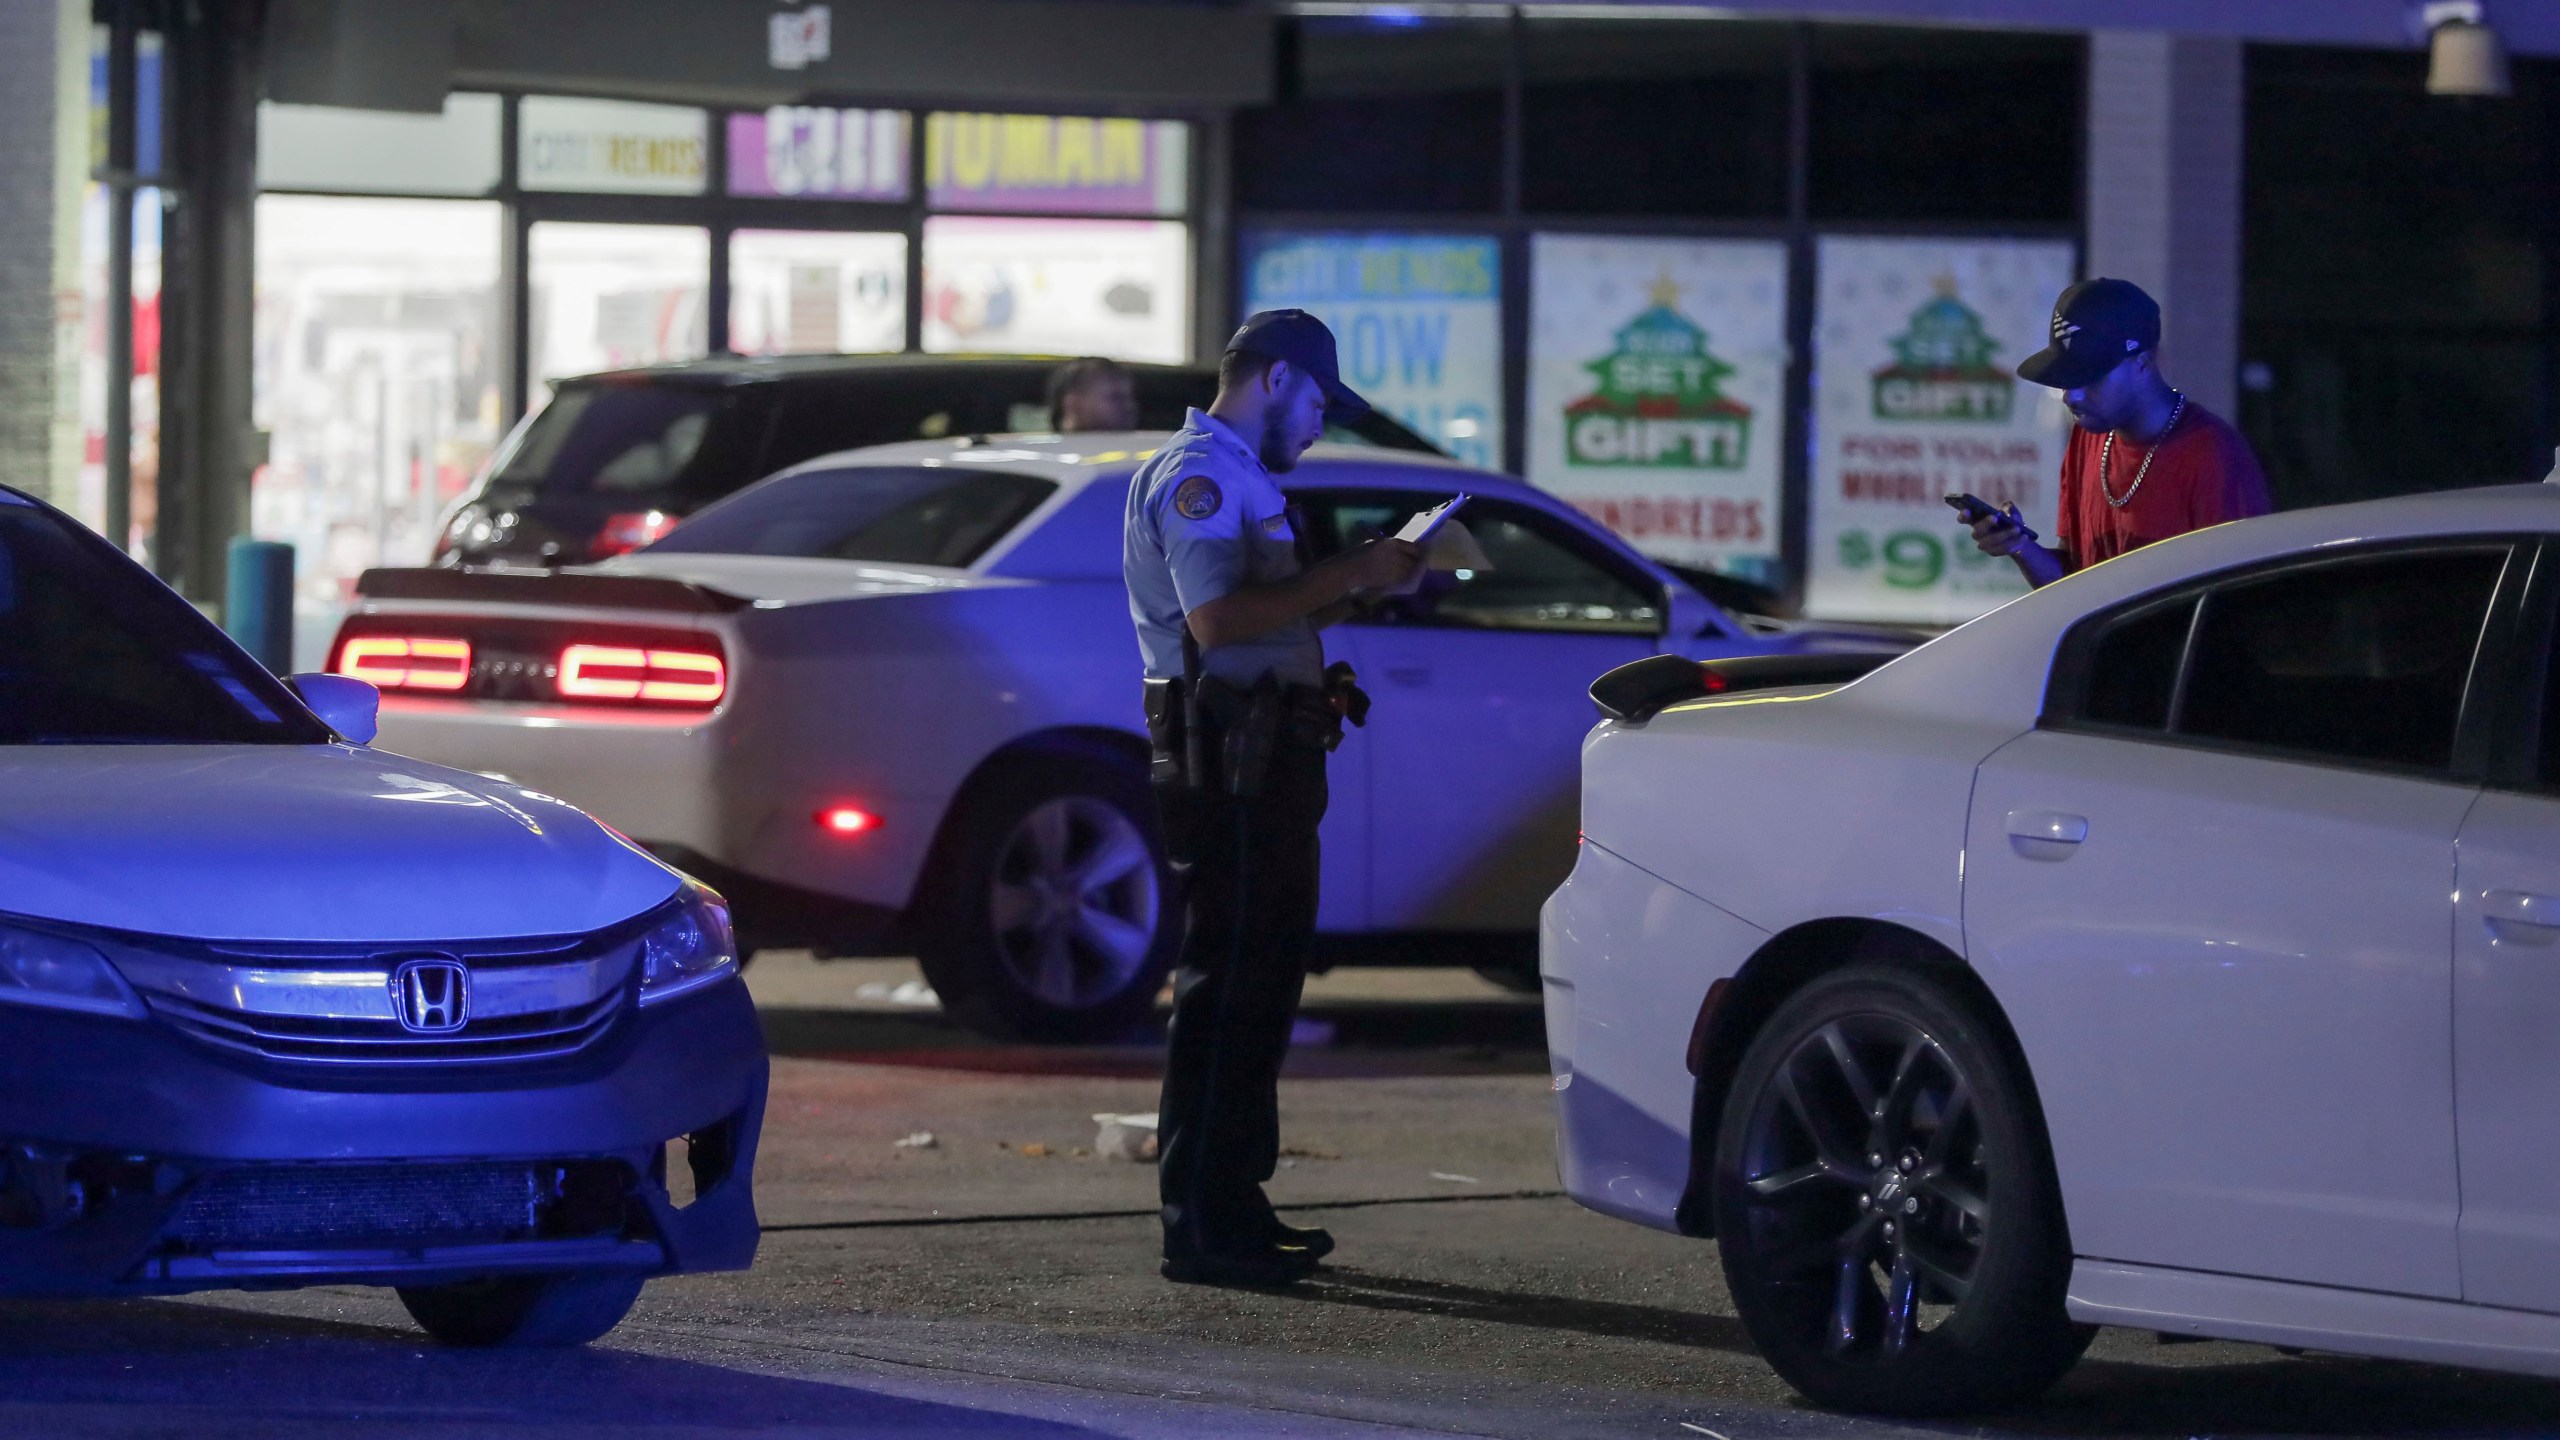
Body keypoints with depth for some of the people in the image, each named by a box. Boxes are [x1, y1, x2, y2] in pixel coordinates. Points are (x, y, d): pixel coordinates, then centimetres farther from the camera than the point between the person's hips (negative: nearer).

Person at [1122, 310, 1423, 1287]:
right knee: (1228, 983, -10)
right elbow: (1217, 620, -23)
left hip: (1266, 760, 11)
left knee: (1259, 981, 14)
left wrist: (1357, 586, 15)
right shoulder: (1200, 475, -11)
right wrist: (1345, 577, -19)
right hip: (1228, 758, -11)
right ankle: (1201, 1224, -10)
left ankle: (1233, 1206, 19)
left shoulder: (1235, 477, 23)